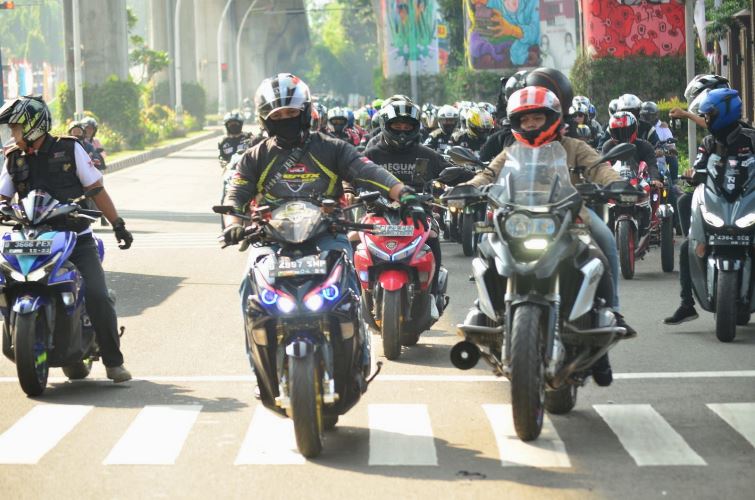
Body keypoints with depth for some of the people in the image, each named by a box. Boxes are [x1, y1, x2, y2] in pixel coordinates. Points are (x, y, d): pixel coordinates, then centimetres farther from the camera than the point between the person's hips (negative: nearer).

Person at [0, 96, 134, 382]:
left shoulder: (69, 150, 0)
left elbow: (96, 189, 2)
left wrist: (118, 225, -2)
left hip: (77, 238, -3)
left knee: (98, 297, -17)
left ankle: (113, 361, -6)